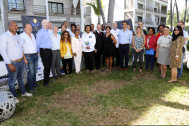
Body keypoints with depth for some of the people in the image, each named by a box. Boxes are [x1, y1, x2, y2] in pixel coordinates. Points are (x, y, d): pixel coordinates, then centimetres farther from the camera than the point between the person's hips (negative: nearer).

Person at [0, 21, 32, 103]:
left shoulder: (17, 35, 9)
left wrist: (24, 58, 15)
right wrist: (9, 64, -20)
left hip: (22, 61, 7)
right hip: (13, 63, -7)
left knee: (21, 78, 21)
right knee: (12, 80, 7)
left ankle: (23, 92, 38)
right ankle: (13, 96, 25)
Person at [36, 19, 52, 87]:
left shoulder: (48, 31, 15)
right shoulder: (40, 32, -8)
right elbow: (37, 43, -7)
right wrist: (39, 52, -3)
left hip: (50, 50, 7)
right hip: (44, 51, -7)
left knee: (49, 66, 14)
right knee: (46, 67, -6)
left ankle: (48, 78, 31)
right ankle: (45, 82, 6)